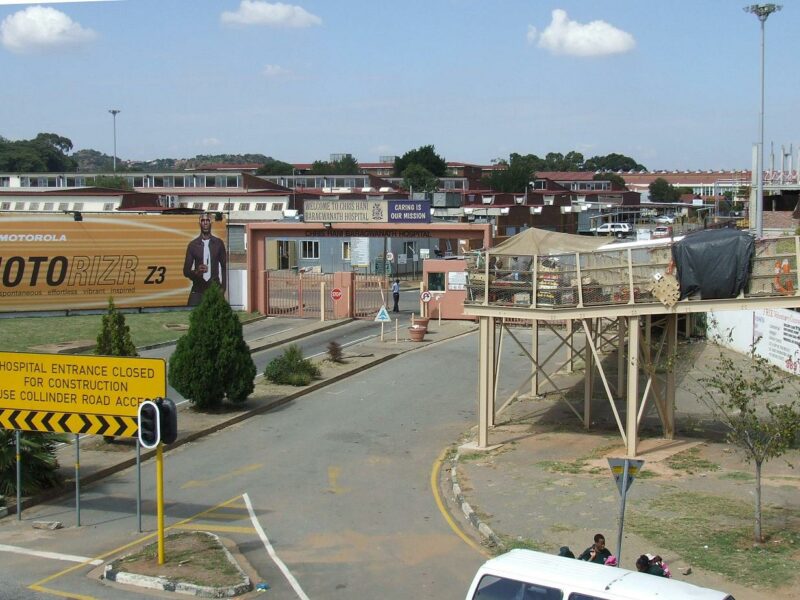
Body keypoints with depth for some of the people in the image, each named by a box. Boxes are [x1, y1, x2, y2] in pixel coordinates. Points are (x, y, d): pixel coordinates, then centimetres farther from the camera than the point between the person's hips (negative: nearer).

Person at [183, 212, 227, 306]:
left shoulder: (218, 243, 6)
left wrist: (223, 288, 4)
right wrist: (196, 272, -16)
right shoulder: (193, 245, 5)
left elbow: (224, 267, 12)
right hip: (198, 289, 0)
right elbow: (186, 271, 5)